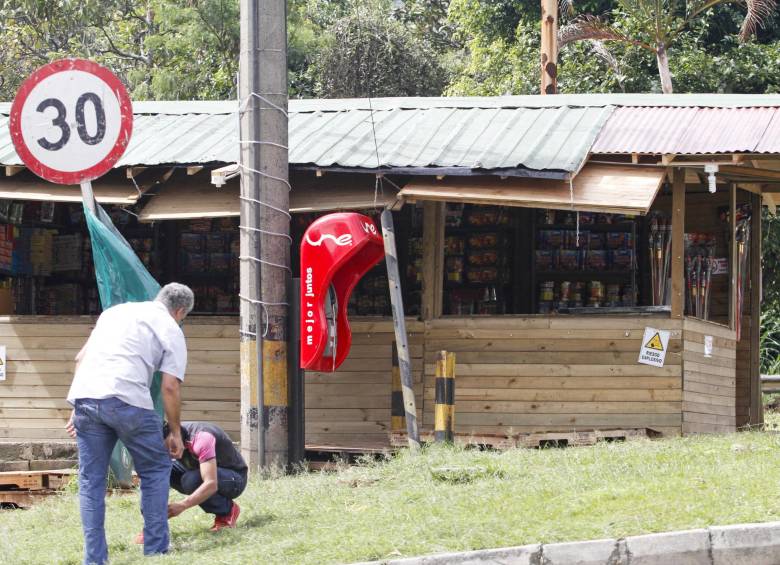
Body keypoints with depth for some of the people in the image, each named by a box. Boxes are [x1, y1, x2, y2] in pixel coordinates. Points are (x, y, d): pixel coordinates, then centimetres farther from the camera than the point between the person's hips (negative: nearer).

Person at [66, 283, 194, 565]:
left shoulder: (116, 311, 27)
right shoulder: (171, 330, 11)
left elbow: (81, 358, 24)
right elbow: (170, 387, 3)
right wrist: (175, 433, 13)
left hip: (84, 394, 5)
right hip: (126, 400, -5)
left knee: (90, 479, 10)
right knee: (155, 470, 12)